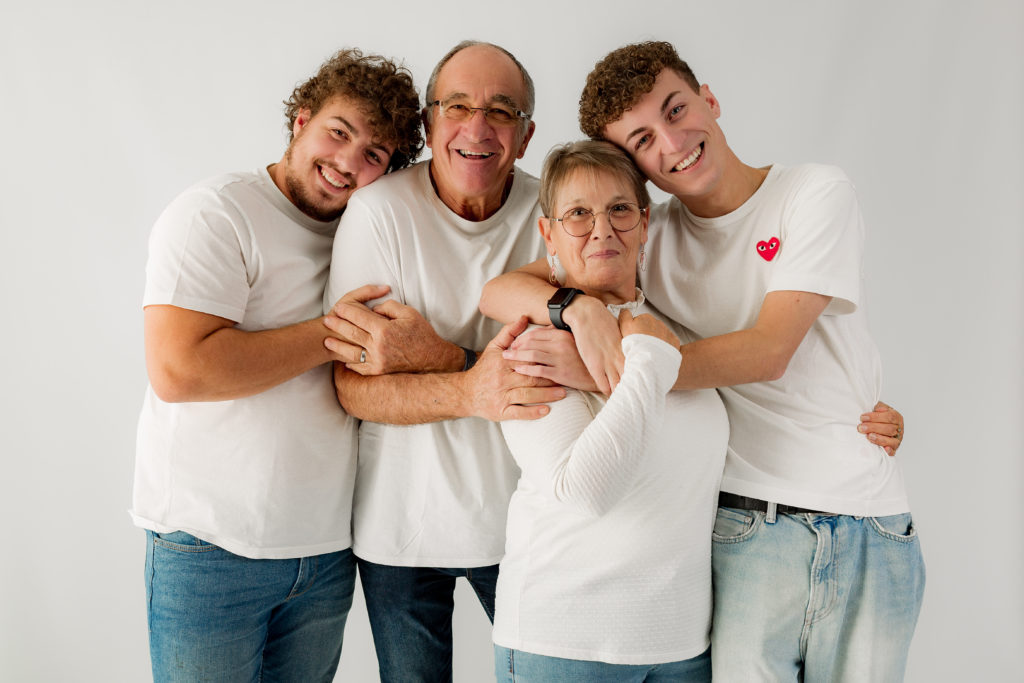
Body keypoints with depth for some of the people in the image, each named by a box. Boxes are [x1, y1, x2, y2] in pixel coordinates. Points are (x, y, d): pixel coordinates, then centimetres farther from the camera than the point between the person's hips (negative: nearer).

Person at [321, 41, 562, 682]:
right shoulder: (381, 210, -13)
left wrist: (436, 355, -26)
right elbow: (355, 387, -16)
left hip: (521, 515, 1)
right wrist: (472, 391, -34)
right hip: (402, 525, -1)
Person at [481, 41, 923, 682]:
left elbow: (767, 351, -16)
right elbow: (500, 290, -6)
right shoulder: (648, 238, 3)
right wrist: (581, 307, -28)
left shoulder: (817, 192, -3)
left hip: (871, 530, 0)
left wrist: (597, 374, -23)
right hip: (746, 529, 0)